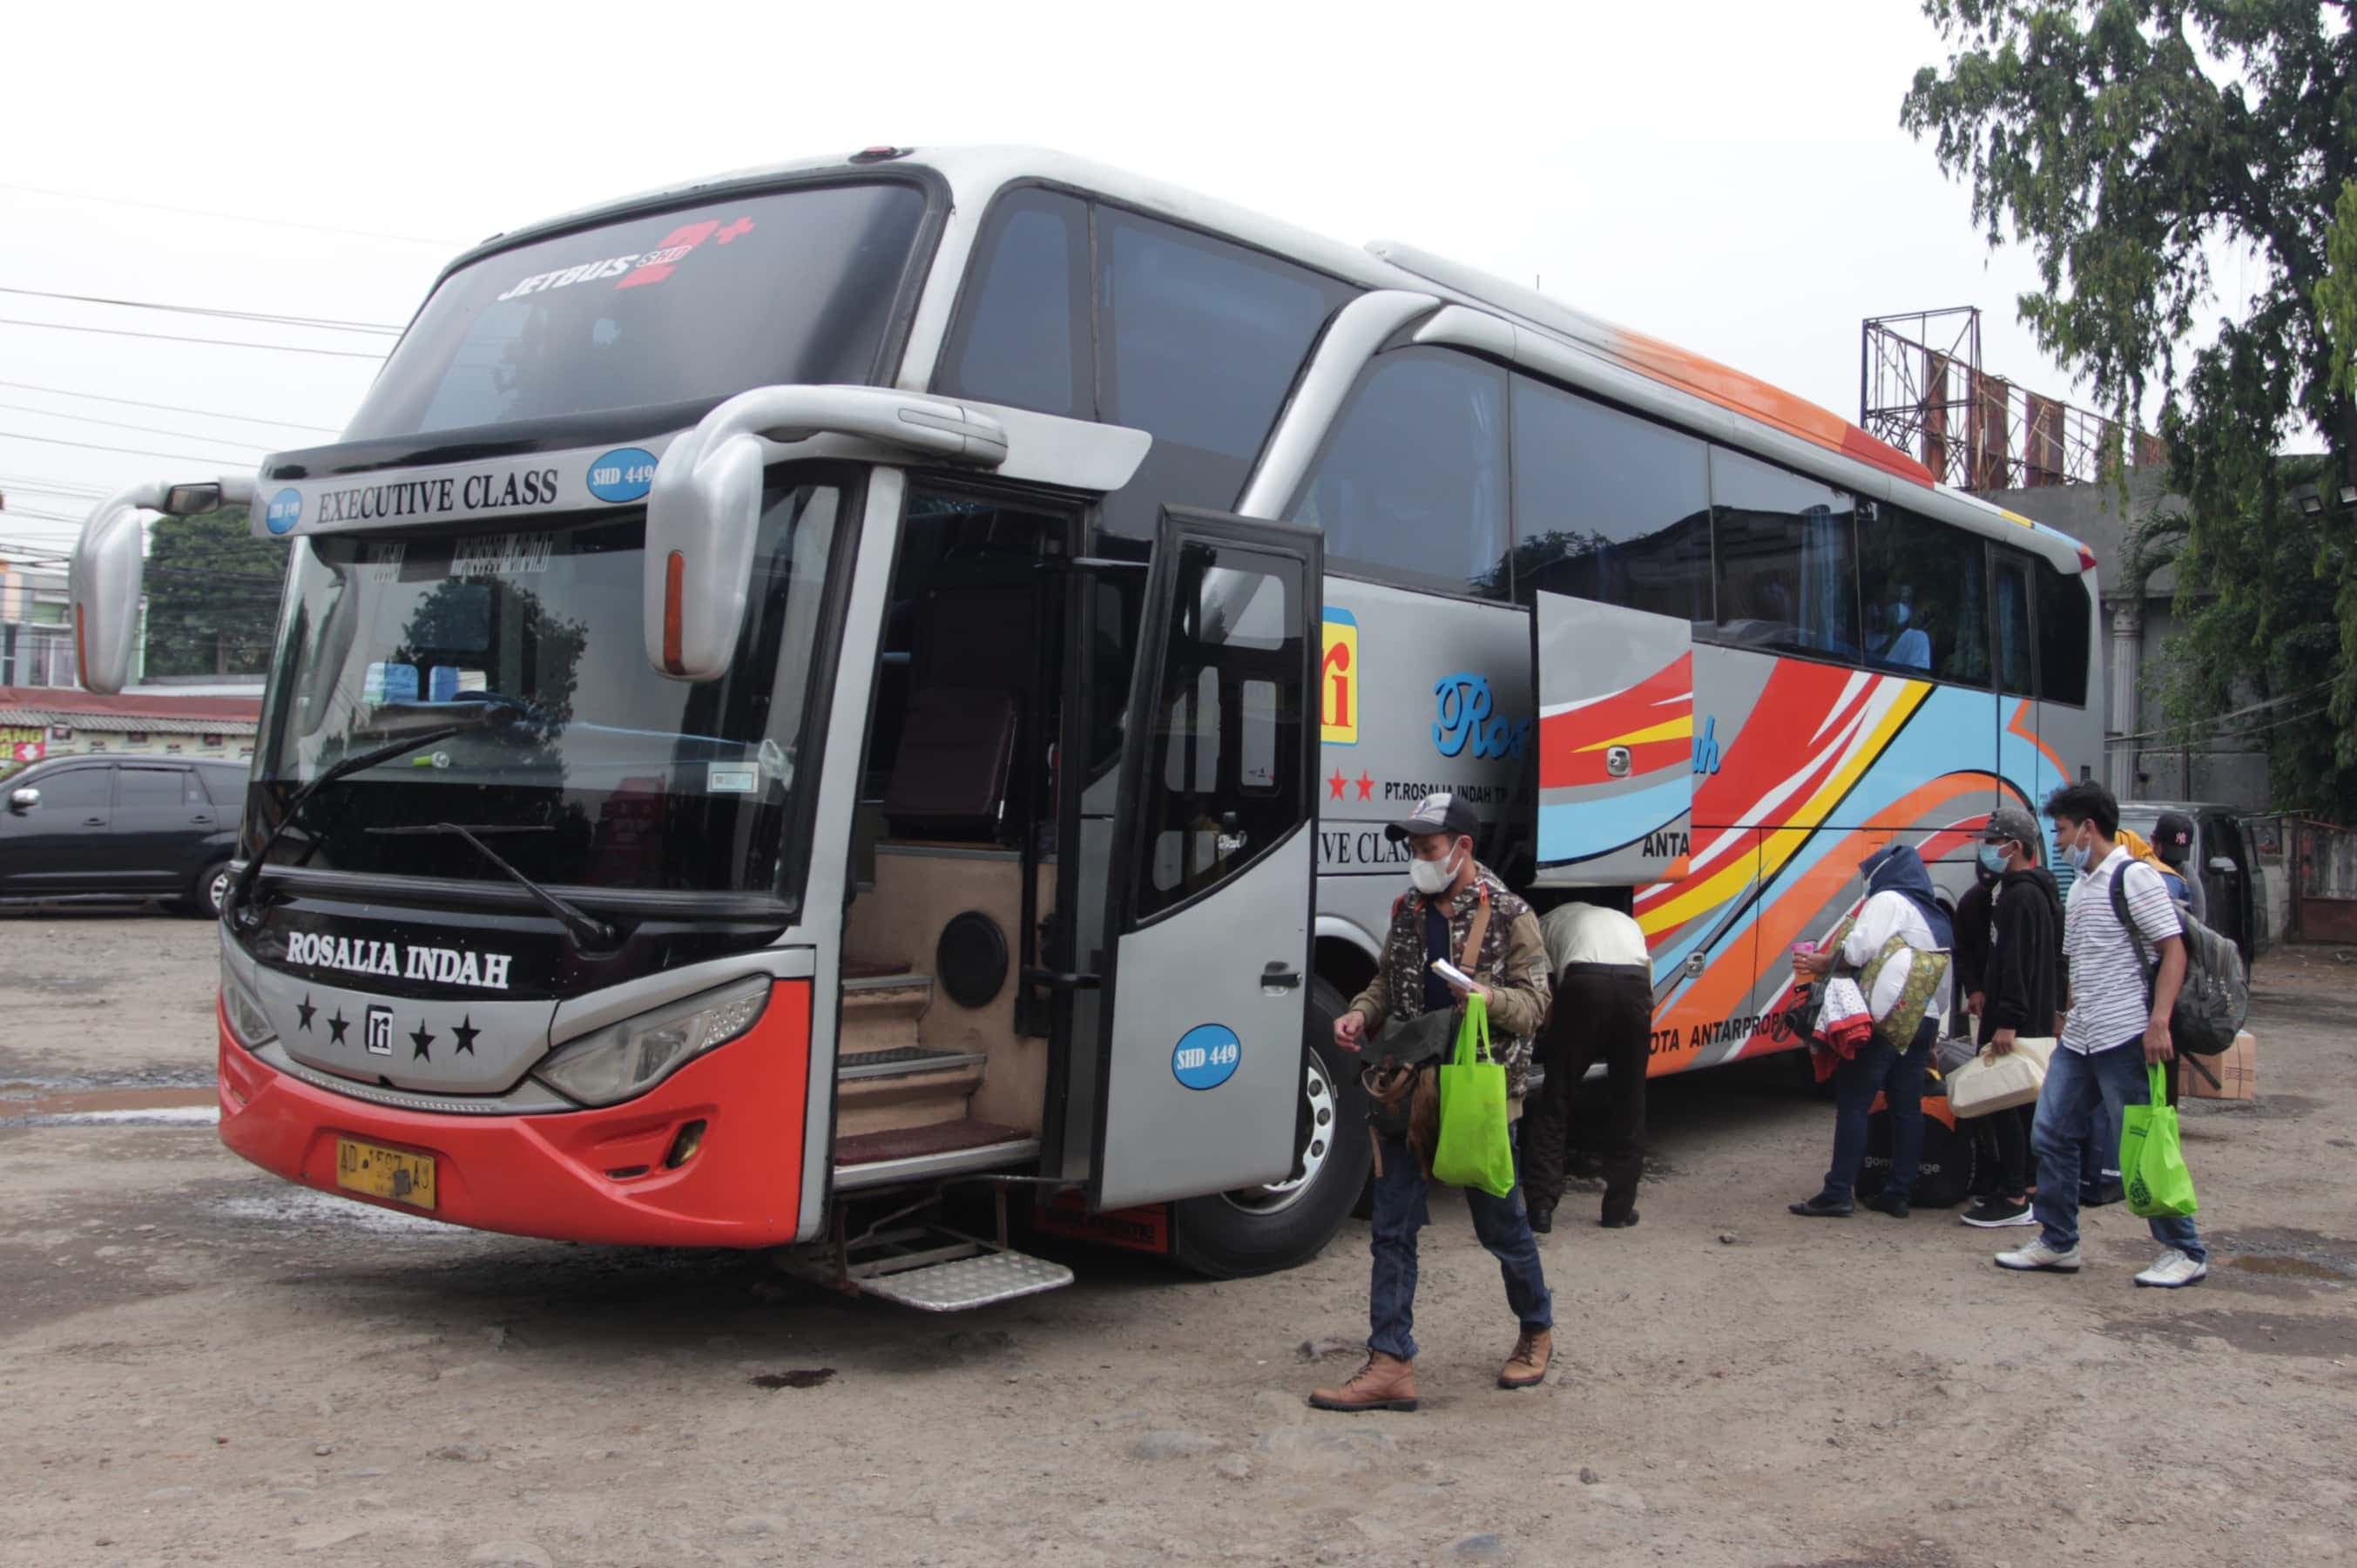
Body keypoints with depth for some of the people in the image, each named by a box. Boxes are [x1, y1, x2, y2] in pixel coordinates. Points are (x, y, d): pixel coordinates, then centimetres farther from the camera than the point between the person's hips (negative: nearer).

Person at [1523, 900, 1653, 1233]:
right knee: (1627, 1104, 15)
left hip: (1585, 982, -2)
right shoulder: (1627, 922, 39)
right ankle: (1619, 1209, 19)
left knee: (1555, 1098, 8)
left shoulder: (1546, 924, 31)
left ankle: (1541, 1207, 5)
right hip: (1635, 983, 3)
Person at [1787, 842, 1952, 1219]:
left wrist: (1822, 963, -4)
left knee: (1853, 1103, -7)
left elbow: (1860, 948, -18)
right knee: (1907, 1107, 8)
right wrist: (1935, 1027, 25)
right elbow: (1944, 983, 23)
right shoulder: (1938, 918, 23)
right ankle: (1898, 1194, 9)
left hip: (1884, 1018, -8)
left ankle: (1838, 1193, -9)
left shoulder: (1889, 901, -3)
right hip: (1923, 1021, 8)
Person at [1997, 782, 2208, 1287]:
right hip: (2078, 1039, 9)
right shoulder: (2080, 886, 17)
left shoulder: (2133, 876, -9)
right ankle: (2057, 1244, 18)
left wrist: (2158, 1021, -23)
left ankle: (2185, 1252, 9)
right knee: (2050, 1135, 9)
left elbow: (2173, 948, -15)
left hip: (2124, 1037, -9)